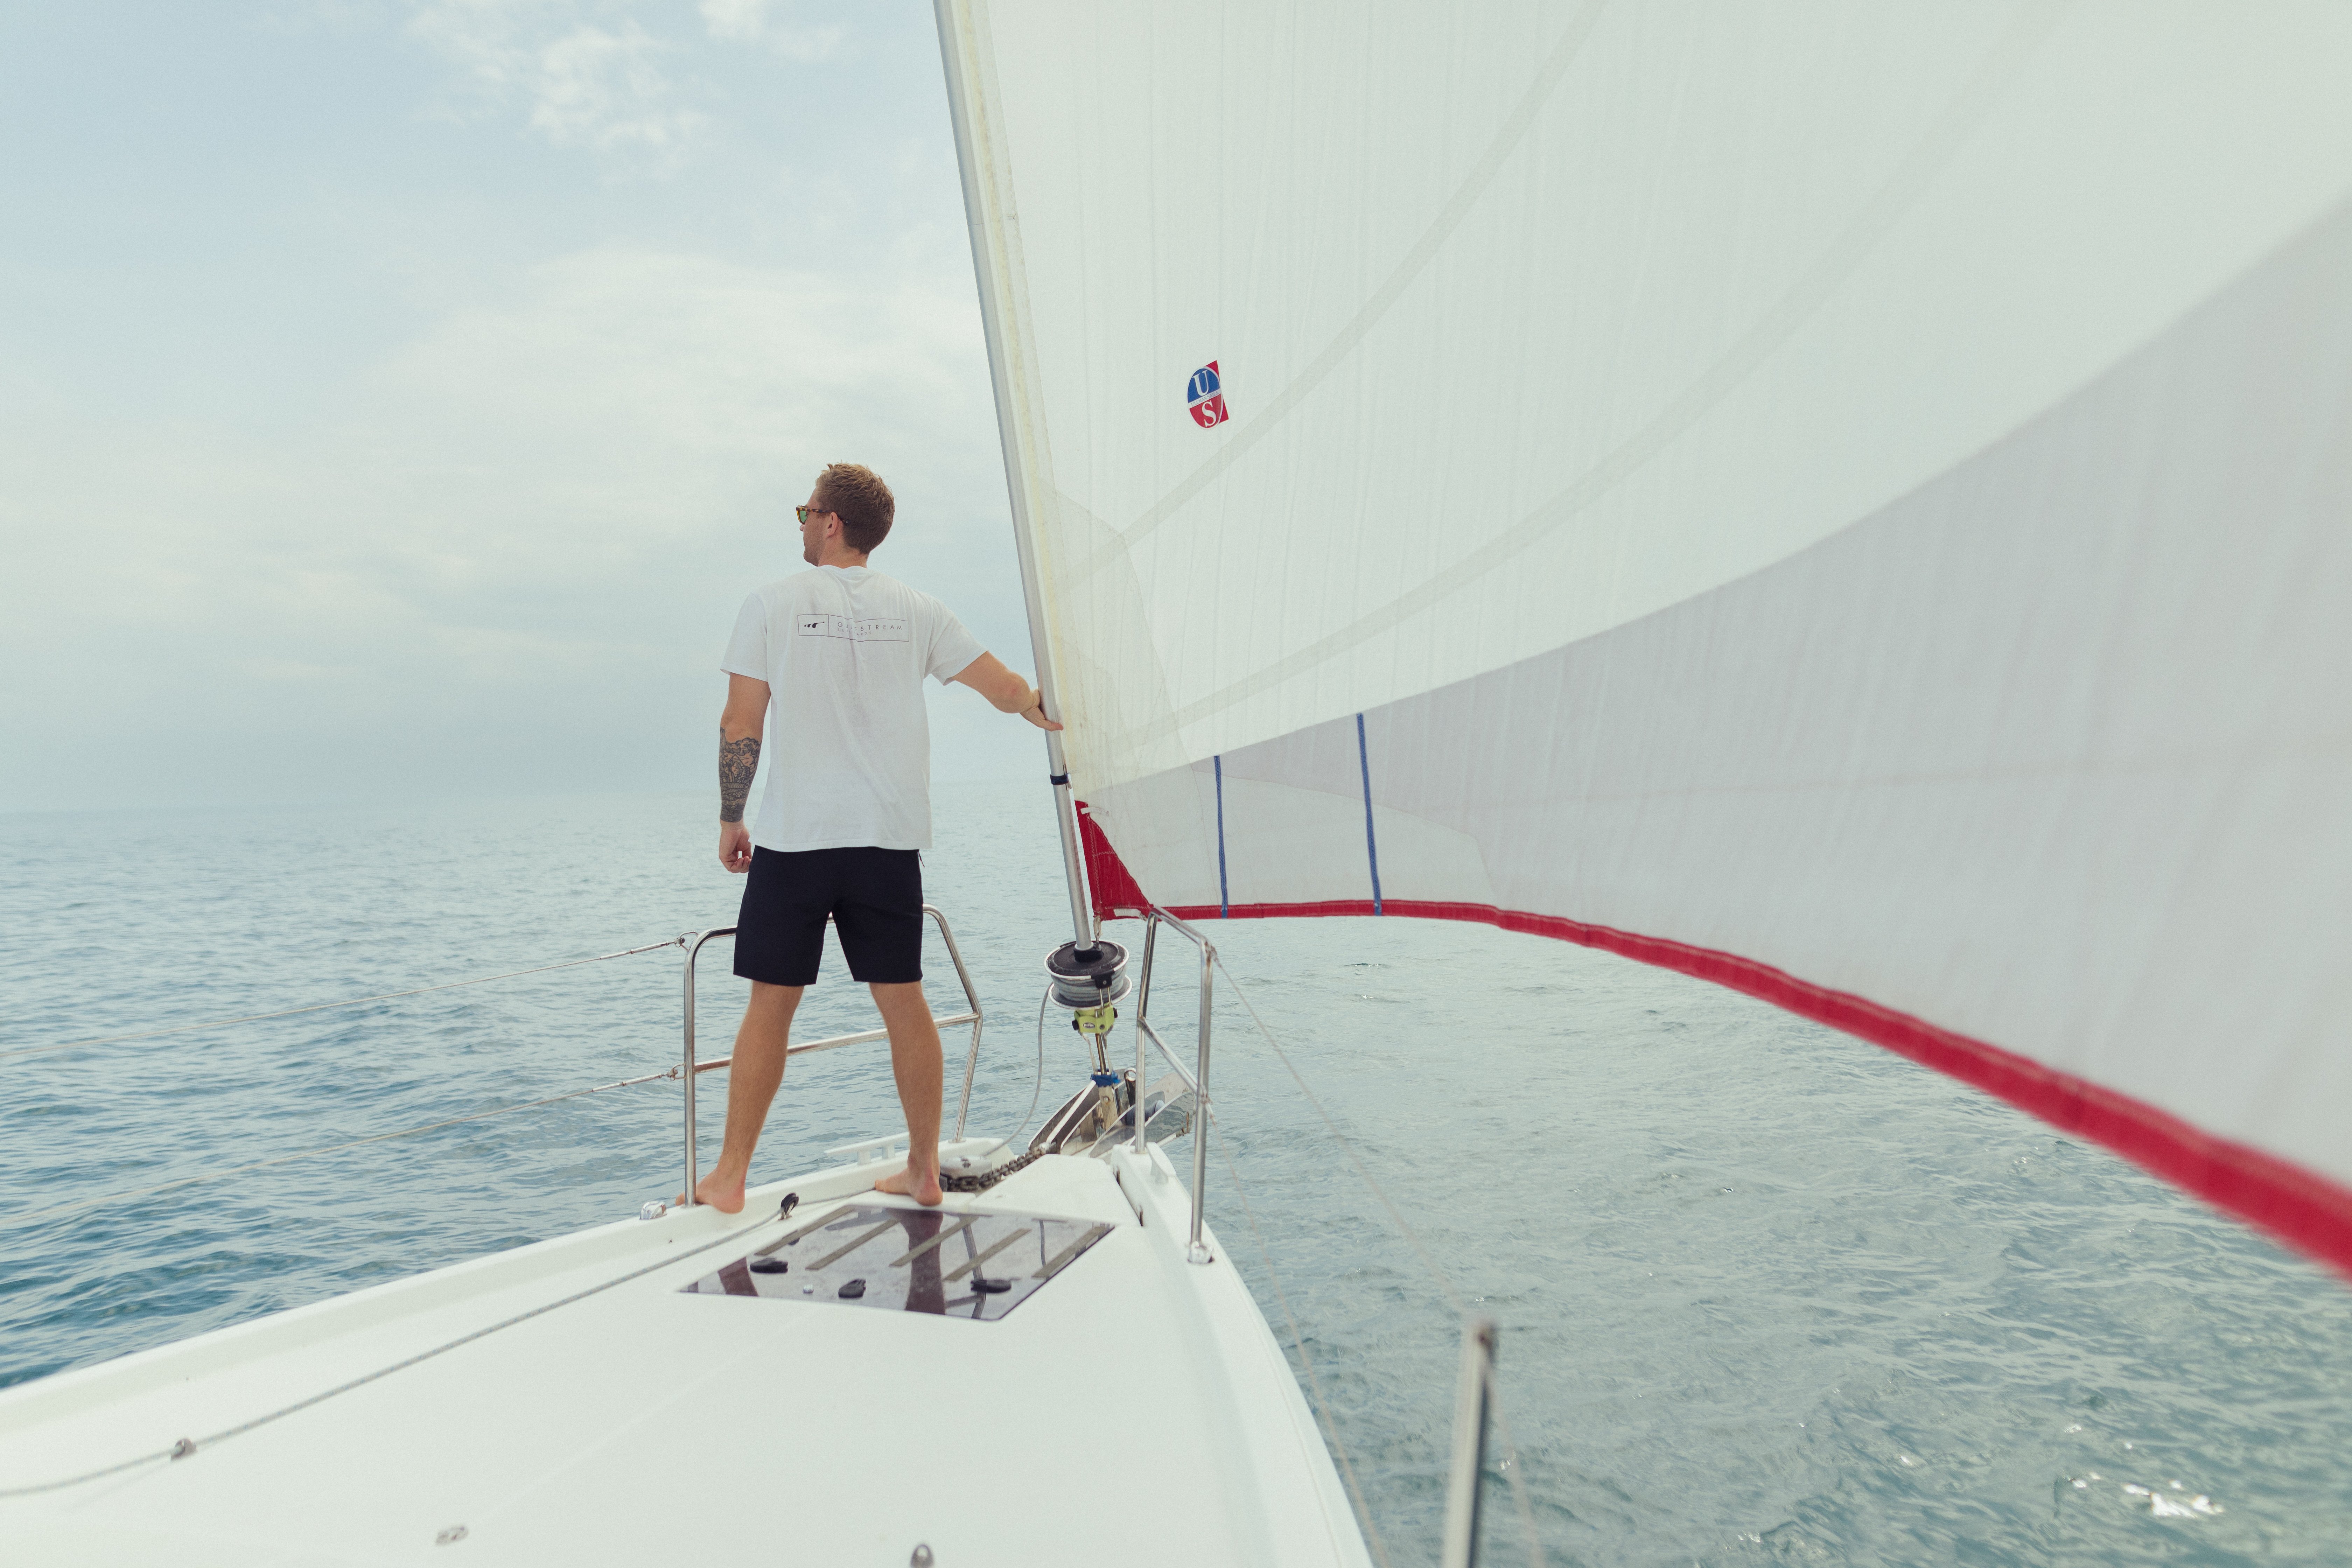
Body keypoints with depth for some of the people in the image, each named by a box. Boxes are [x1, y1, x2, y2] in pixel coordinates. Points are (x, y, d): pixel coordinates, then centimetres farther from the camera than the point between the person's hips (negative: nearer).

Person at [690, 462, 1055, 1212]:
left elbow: (740, 727, -3)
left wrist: (730, 821, 9)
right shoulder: (916, 610, 6)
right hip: (891, 840, 2)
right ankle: (923, 1171, 18)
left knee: (771, 1004, 7)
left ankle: (730, 1177, 17)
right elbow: (1008, 688, 8)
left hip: (794, 839, -2)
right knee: (904, 1001, 9)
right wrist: (1055, 717, 29)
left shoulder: (773, 603, 0)